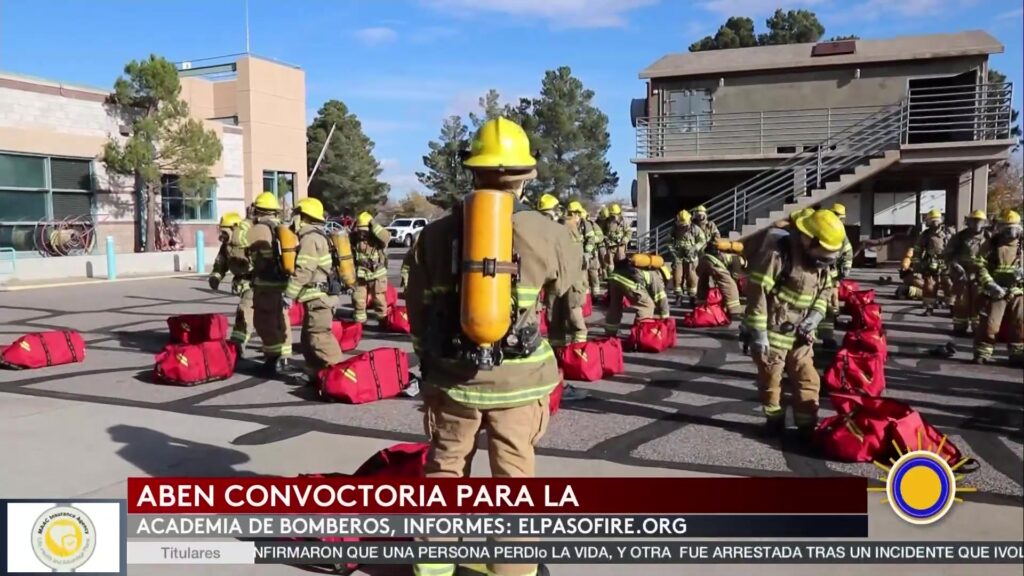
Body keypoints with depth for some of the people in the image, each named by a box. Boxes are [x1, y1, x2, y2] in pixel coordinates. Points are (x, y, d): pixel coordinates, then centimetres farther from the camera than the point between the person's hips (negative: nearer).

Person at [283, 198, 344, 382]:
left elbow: (302, 271, -20)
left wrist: (289, 294, -16)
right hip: (319, 295, 10)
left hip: (317, 297, -10)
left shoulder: (310, 238, -14)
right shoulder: (318, 235, 19)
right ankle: (317, 374, 18)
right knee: (309, 338, 14)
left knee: (319, 337, -12)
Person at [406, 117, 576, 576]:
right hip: (519, 379, -2)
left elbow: (417, 307, 6)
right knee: (514, 475, 11)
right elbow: (568, 289, 9)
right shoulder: (547, 234, -8)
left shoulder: (436, 233, -2)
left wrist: (428, 359, 18)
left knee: (445, 468, 18)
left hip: (451, 375, 2)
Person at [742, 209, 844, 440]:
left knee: (807, 379, 8)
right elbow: (757, 292, -22)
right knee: (770, 379, 9)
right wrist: (758, 332, -21)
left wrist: (816, 313, -3)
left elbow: (826, 289, 18)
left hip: (800, 333, 6)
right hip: (773, 332, -6)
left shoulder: (820, 260, 4)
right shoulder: (777, 253, -21)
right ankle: (774, 419, 28)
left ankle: (808, 425, 19)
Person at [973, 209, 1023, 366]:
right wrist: (990, 284, -20)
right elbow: (980, 267, -7)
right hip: (995, 293, -3)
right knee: (990, 325, -4)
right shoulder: (990, 245, -1)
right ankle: (982, 354, 5)